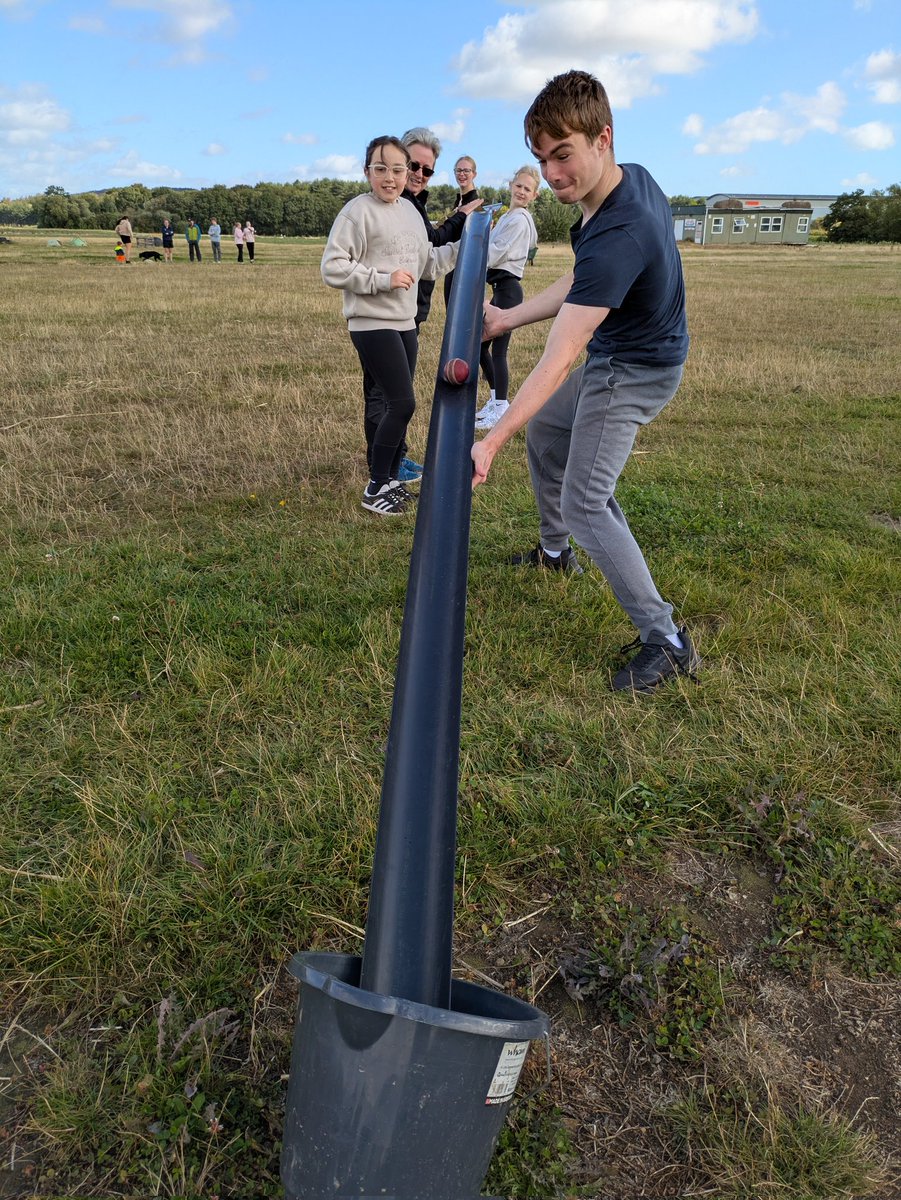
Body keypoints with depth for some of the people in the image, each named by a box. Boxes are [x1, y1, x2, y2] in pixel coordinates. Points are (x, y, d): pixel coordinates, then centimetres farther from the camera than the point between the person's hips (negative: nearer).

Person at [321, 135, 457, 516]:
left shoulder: (410, 210, 13)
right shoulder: (358, 211, -10)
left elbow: (425, 264, 22)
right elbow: (332, 268, -15)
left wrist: (459, 249, 9)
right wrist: (383, 280, -20)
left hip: (405, 323, 8)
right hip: (372, 324, -8)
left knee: (392, 405, 13)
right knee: (402, 403, -13)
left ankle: (389, 478, 25)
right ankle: (376, 488, 0)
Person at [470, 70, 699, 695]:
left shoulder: (617, 237, -35)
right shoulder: (636, 177, -5)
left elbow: (557, 360, -39)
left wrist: (490, 443, -41)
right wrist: (509, 317, 2)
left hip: (631, 370, -10)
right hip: (619, 357, 10)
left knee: (585, 502, -15)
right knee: (544, 432, 24)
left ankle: (666, 642, -7)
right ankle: (556, 551, 43)